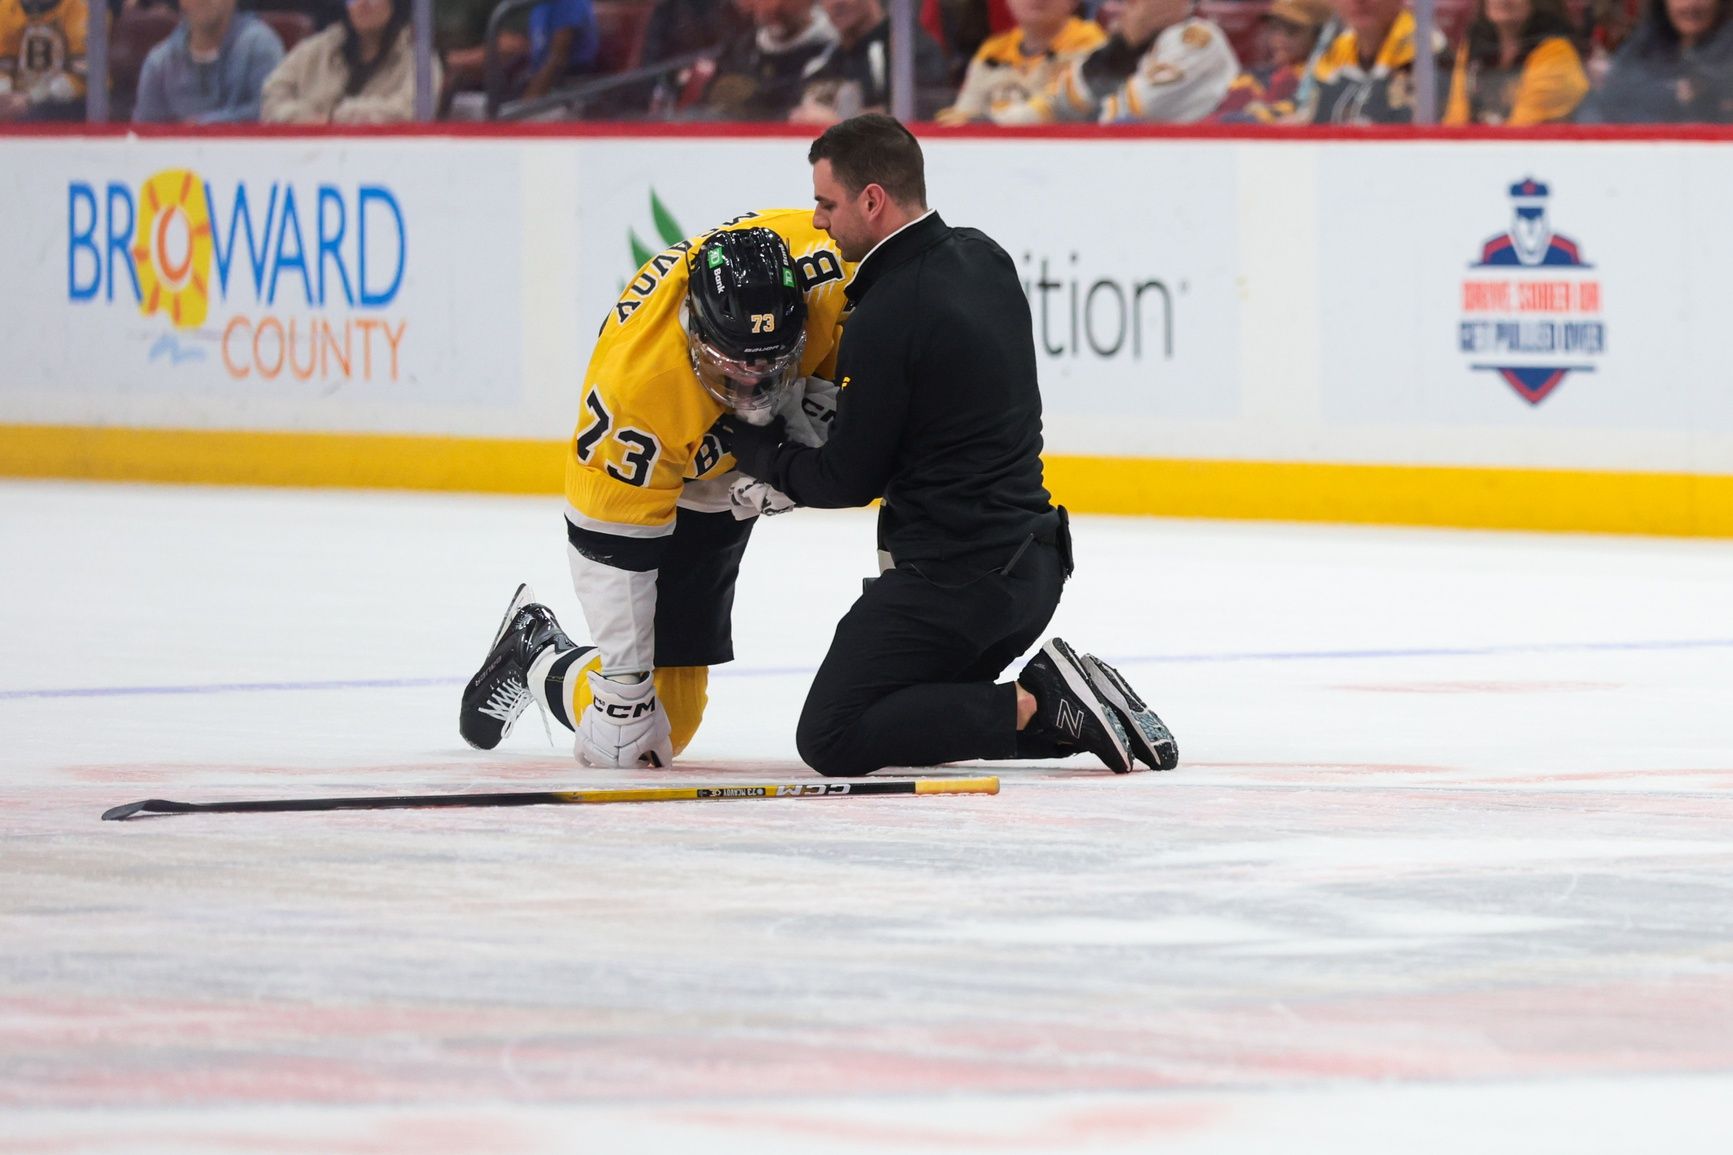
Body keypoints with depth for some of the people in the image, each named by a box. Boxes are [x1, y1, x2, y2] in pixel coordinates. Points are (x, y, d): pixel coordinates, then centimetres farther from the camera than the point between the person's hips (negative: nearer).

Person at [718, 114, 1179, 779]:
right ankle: (1057, 702, 4)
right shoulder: (984, 258, 6)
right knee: (915, 719, 22)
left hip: (950, 575, -9)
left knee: (832, 740, -6)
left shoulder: (888, 317, -19)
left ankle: (1035, 706, -13)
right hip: (1032, 566, 9)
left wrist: (751, 448, 6)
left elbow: (849, 481, -10)